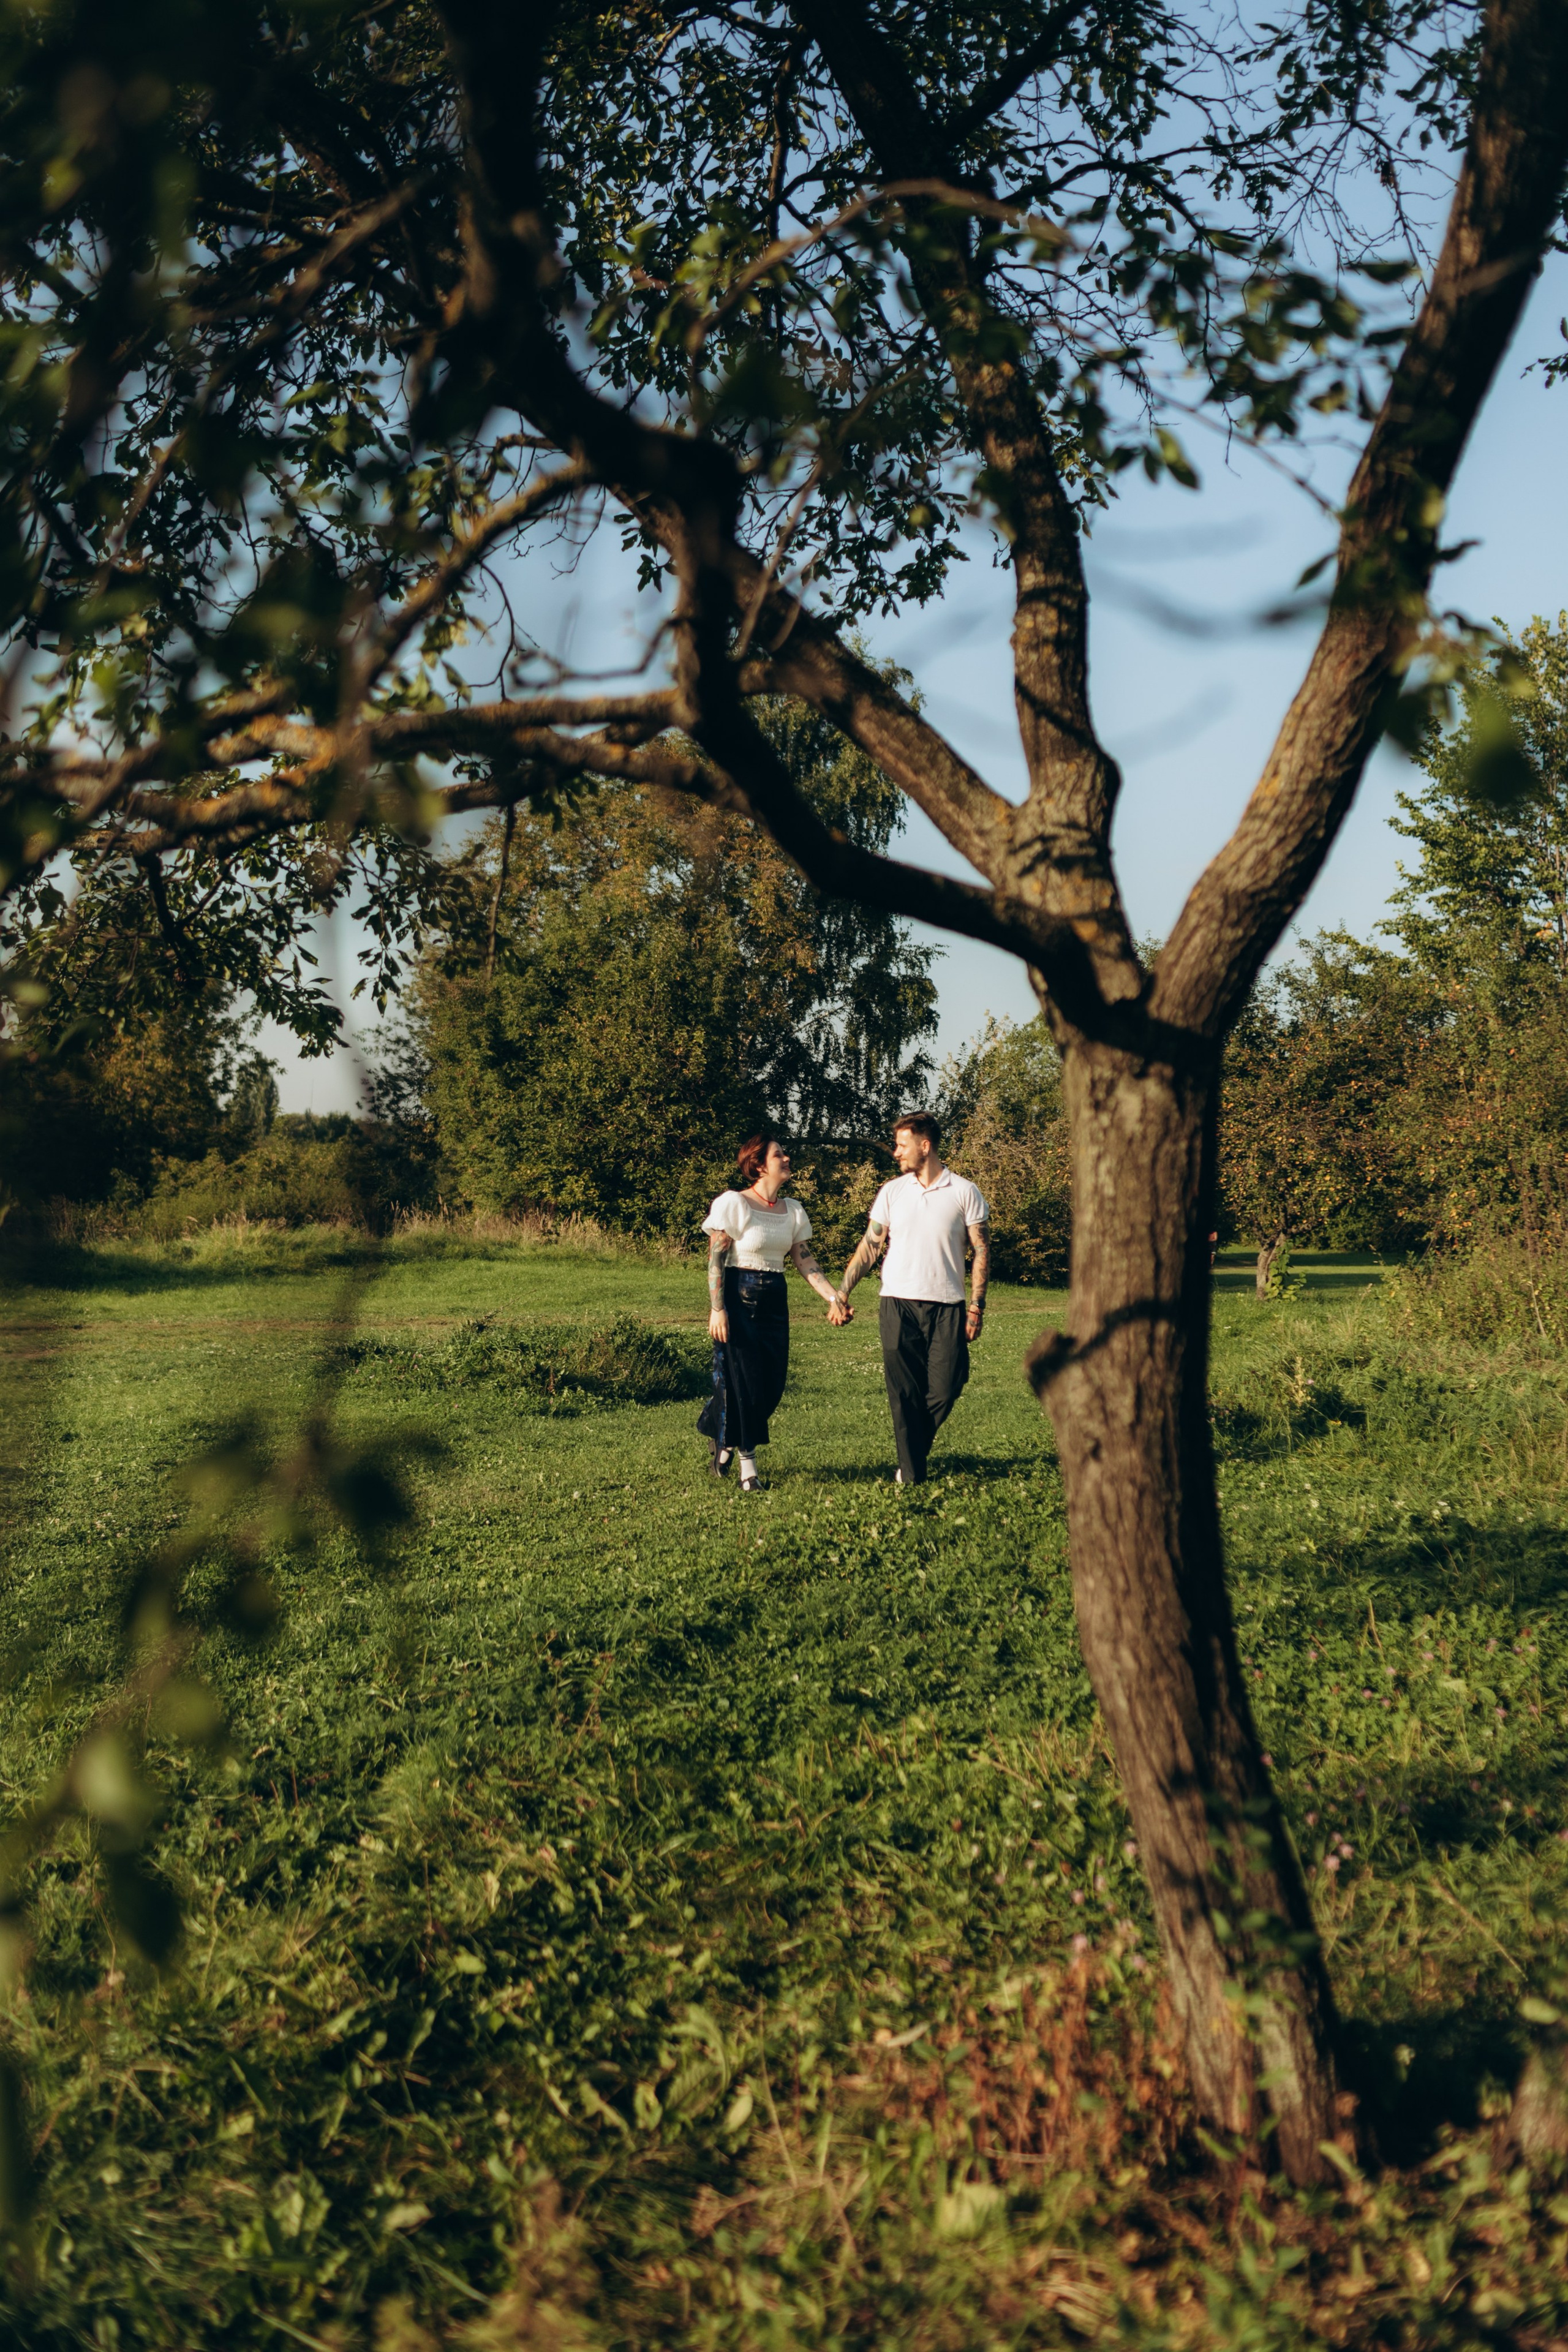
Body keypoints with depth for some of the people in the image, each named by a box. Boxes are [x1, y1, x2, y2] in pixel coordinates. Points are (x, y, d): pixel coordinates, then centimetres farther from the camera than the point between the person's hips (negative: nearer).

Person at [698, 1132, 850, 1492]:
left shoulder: (793, 1211, 10)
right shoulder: (734, 1204, -8)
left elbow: (806, 1261, 8)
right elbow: (715, 1259, -10)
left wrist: (833, 1297, -4)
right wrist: (717, 1309, -17)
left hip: (774, 1301, 6)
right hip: (738, 1299, -6)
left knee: (772, 1383, 3)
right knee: (743, 1381, -5)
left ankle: (724, 1438, 27)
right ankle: (748, 1465, 6)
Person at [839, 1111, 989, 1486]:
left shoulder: (965, 1192, 2)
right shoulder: (892, 1192, 8)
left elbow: (982, 1251, 2)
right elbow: (869, 1247, 10)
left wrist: (977, 1307, -5)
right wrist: (842, 1294, 2)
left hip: (947, 1305, -1)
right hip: (899, 1304, 1)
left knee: (945, 1388, -3)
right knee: (904, 1392, -1)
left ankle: (916, 1450, 23)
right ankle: (910, 1472, 7)